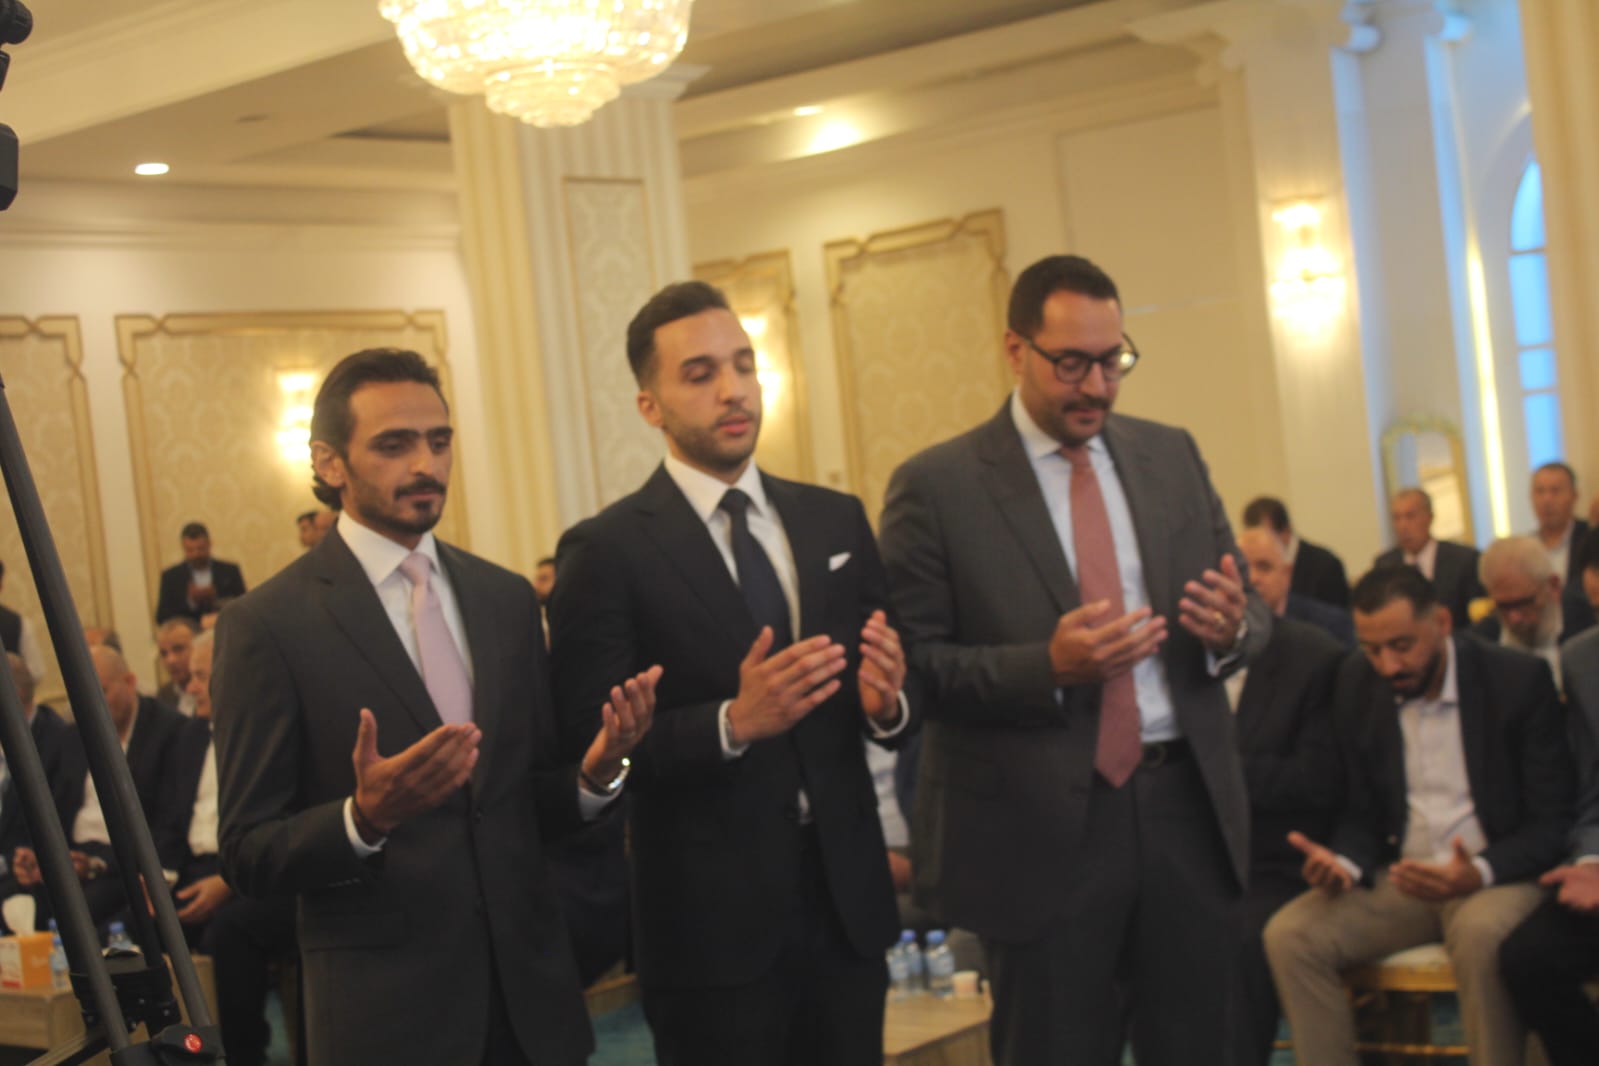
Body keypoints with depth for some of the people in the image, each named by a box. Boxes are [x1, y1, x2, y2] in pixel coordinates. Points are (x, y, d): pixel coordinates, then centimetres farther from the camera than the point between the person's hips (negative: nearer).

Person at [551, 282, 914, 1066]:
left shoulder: (836, 520, 9)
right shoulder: (605, 552, -7)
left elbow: (888, 701, 11)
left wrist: (885, 702, -12)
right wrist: (733, 722, -24)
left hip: (846, 901, 4)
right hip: (711, 924, -4)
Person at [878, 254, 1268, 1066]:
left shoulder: (1171, 456, 10)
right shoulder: (936, 487, -4)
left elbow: (1251, 614, 13)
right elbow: (913, 666, -8)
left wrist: (1232, 629, -11)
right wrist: (1048, 668, -22)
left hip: (1189, 811, 4)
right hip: (1042, 829, -4)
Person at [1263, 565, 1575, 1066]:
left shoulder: (1519, 680, -9)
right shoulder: (1357, 685, 3)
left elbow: (1553, 821, -8)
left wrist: (1478, 873, -26)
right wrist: (1343, 864, -12)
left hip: (1496, 878, -4)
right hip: (1400, 877, 4)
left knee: (1481, 933, -38)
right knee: (1289, 934, -20)